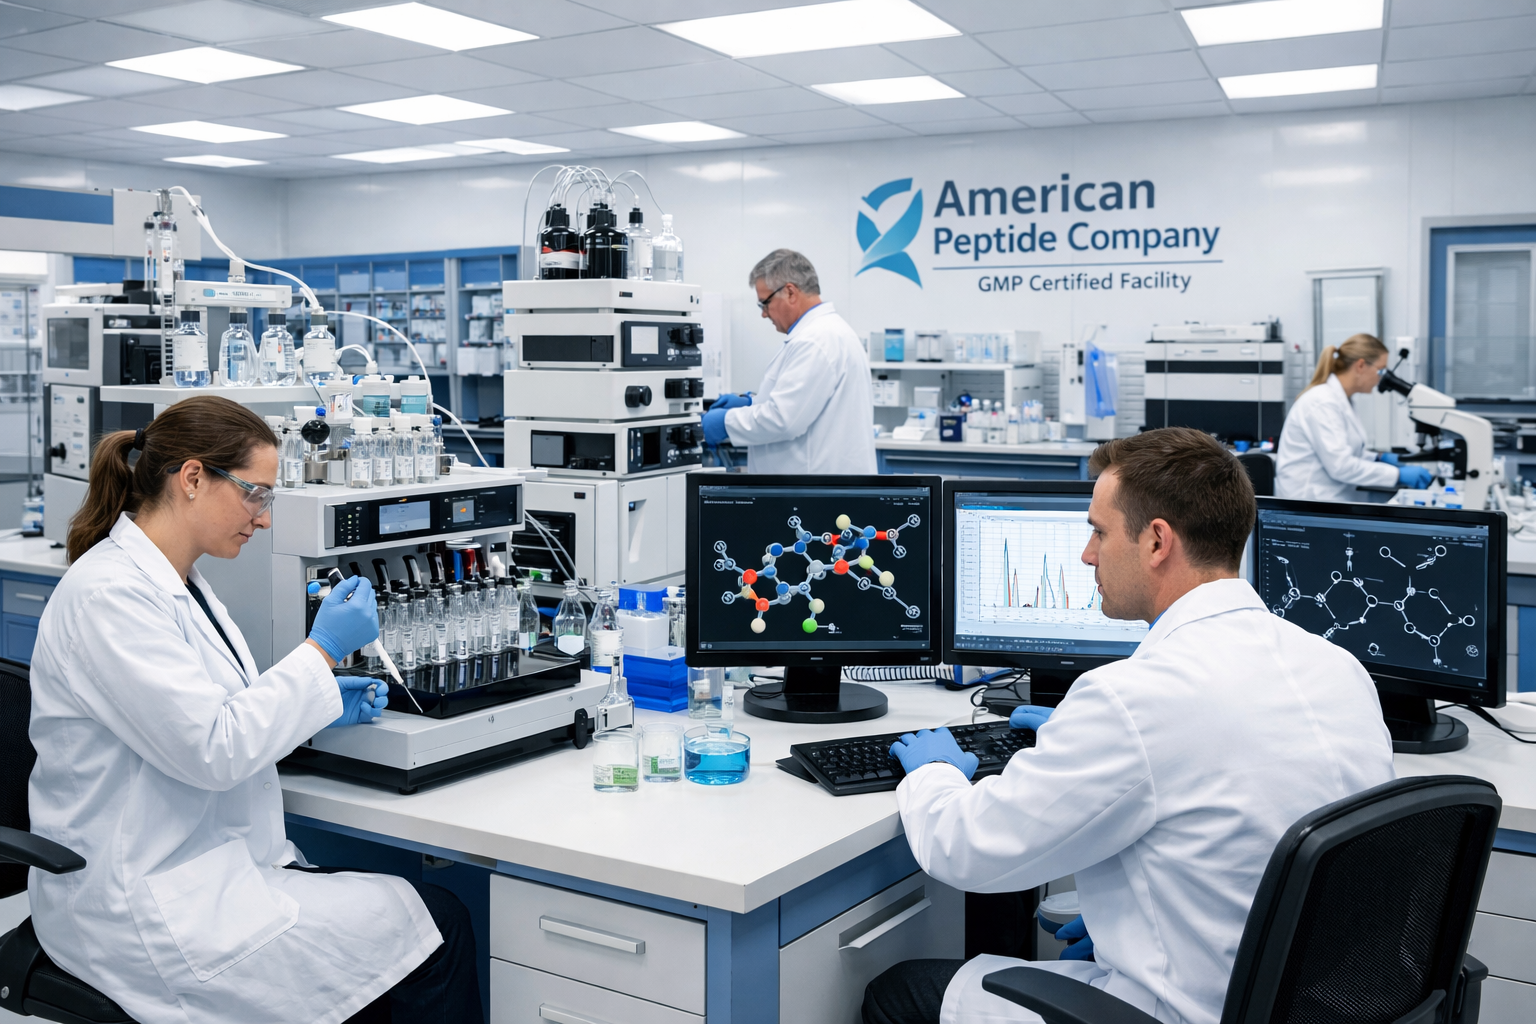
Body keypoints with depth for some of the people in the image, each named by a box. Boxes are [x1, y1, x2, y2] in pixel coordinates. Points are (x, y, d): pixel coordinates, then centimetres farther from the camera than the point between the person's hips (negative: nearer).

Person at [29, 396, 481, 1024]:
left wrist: (320, 708, 6)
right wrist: (322, 650, -15)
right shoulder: (108, 594, -20)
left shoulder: (177, 585, 11)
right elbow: (211, 752, -24)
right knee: (438, 926, -11)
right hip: (145, 906, -9)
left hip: (209, 864, 9)